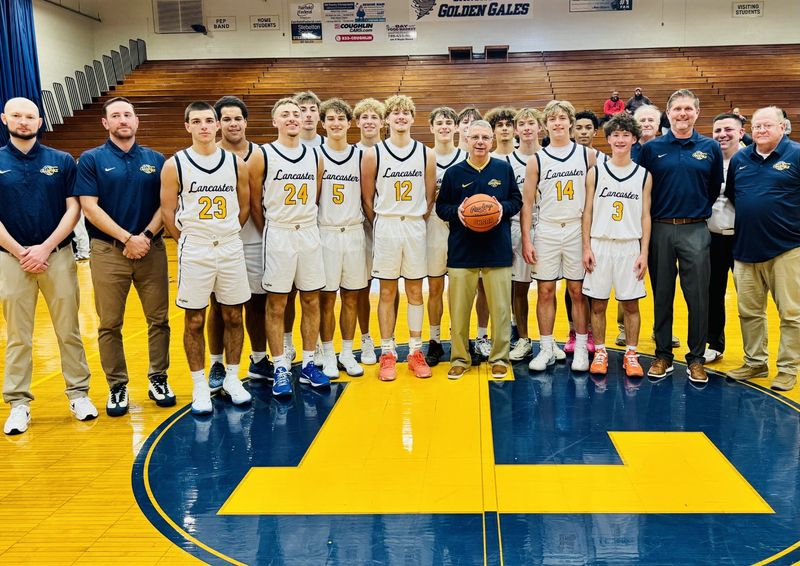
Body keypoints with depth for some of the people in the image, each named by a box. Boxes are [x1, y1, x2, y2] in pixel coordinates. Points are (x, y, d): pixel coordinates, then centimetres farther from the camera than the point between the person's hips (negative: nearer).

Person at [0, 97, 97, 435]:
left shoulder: (62, 161, 3)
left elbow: (73, 209, 0)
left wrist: (45, 247, -10)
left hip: (58, 255, 0)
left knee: (68, 331, 6)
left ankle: (78, 393, 17)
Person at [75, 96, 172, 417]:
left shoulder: (155, 160, 8)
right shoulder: (91, 160, 2)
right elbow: (89, 207, -6)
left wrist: (146, 236, -11)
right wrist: (127, 238, -13)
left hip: (152, 249, 2)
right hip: (108, 250, -2)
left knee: (159, 319, 5)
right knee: (110, 325, 4)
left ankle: (158, 379, 20)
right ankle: (117, 387, 15)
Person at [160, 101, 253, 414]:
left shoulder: (236, 163, 3)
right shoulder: (174, 165, -4)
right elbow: (168, 213, 0)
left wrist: (227, 233, 9)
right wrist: (189, 240, 2)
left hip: (231, 247, 3)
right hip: (194, 250, -2)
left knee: (233, 316, 9)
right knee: (194, 320, 4)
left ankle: (232, 378, 24)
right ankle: (200, 385, 16)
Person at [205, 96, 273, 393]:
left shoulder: (259, 155, 4)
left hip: (253, 239, 2)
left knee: (257, 301, 10)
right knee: (219, 304, 6)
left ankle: (259, 361, 25)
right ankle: (217, 365, 19)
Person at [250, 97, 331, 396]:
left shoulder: (315, 155, 7)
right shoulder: (264, 155, -4)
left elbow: (317, 197, 13)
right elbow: (254, 201, -1)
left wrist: (308, 223, 6)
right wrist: (268, 233, -1)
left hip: (309, 233, 4)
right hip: (278, 234, -4)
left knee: (311, 301, 8)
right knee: (276, 305, 1)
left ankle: (308, 364, 20)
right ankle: (280, 369, 10)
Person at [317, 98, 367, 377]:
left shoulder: (360, 155, 6)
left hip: (354, 232, 3)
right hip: (325, 233, -3)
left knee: (351, 297, 8)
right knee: (326, 298, 3)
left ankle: (347, 353, 20)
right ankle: (327, 355, 15)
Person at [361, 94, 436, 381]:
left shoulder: (426, 154, 3)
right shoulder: (373, 154, -2)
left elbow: (429, 197, 9)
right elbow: (367, 198, 2)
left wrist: (417, 222, 4)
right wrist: (381, 225, 3)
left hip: (416, 226, 2)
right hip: (386, 226, -1)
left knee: (415, 290, 7)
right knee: (387, 292, 4)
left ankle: (415, 352, 16)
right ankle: (387, 354, 13)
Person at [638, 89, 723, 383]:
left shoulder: (711, 148, 6)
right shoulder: (651, 148, 4)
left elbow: (715, 189, 13)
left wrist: (696, 211, 10)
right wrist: (654, 216, 2)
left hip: (695, 230, 0)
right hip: (660, 229, 0)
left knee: (698, 297, 1)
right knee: (662, 296, 7)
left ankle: (696, 359, 13)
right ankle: (663, 355, 18)